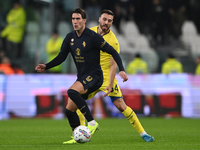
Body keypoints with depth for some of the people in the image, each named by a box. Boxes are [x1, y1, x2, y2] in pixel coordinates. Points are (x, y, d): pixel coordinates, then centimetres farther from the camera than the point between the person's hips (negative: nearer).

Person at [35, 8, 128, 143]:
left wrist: (121, 70, -18)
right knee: (69, 109, 1)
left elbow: (112, 52, -9)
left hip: (94, 77, -8)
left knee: (72, 92, -32)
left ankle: (92, 122, -25)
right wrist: (46, 67, -6)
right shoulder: (70, 37, 6)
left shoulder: (93, 37, -13)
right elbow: (61, 57, 10)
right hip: (81, 77, 8)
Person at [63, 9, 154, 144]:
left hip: (106, 76, -4)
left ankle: (143, 133, 0)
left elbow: (113, 65, -15)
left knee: (121, 105, -9)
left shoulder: (113, 41, -13)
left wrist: (109, 86, -22)